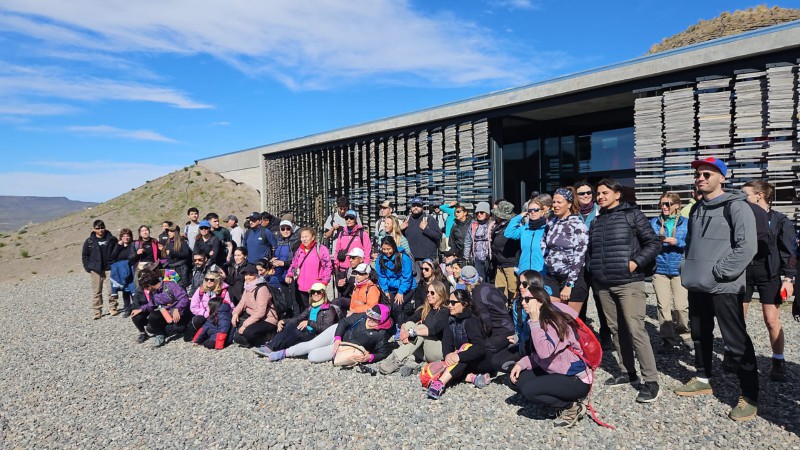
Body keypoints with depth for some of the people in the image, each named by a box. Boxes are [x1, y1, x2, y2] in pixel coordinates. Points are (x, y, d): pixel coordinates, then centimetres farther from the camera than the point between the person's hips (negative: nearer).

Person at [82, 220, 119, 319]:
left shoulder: (112, 239, 1)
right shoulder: (89, 241, 3)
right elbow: (85, 255, 10)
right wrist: (88, 268, 2)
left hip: (109, 269, -1)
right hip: (95, 270, 1)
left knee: (111, 290, -2)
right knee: (96, 292, 4)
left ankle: (112, 308, 13)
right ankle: (97, 311, 10)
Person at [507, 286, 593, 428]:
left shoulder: (556, 320, -21)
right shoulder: (541, 320, 6)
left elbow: (544, 352, -34)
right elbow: (538, 356, 11)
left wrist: (535, 322, -27)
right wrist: (521, 364, -6)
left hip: (577, 380, -9)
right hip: (556, 373, 9)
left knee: (528, 390, -24)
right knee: (514, 379, 1)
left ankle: (573, 407, -3)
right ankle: (562, 399, 8)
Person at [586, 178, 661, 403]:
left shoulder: (632, 214, -1)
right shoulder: (597, 220, 14)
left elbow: (654, 243, -3)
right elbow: (590, 249, 23)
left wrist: (636, 262, -13)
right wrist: (592, 269, 11)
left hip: (628, 283, -6)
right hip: (603, 285, 6)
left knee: (635, 330, -9)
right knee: (617, 329, 12)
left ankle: (651, 381, -1)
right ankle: (627, 372, 24)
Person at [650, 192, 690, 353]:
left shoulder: (686, 223, 4)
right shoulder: (653, 222, 9)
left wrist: (677, 242, -17)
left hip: (679, 269, -1)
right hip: (659, 268, 1)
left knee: (681, 306, -4)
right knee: (663, 305, -1)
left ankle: (684, 333, 23)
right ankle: (668, 340, 10)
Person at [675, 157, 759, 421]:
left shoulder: (736, 206, -9)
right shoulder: (696, 209, 15)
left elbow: (747, 247, -17)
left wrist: (717, 273, -17)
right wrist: (690, 270, 12)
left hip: (724, 287, -8)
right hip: (697, 286, 8)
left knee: (736, 341, -2)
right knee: (700, 335, 17)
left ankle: (749, 396, 9)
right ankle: (703, 380, 33)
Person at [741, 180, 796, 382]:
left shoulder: (780, 221, -3)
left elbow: (788, 252, -3)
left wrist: (788, 278, -7)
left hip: (768, 274, -2)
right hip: (743, 272, 2)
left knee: (772, 321, 2)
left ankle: (778, 363, 17)